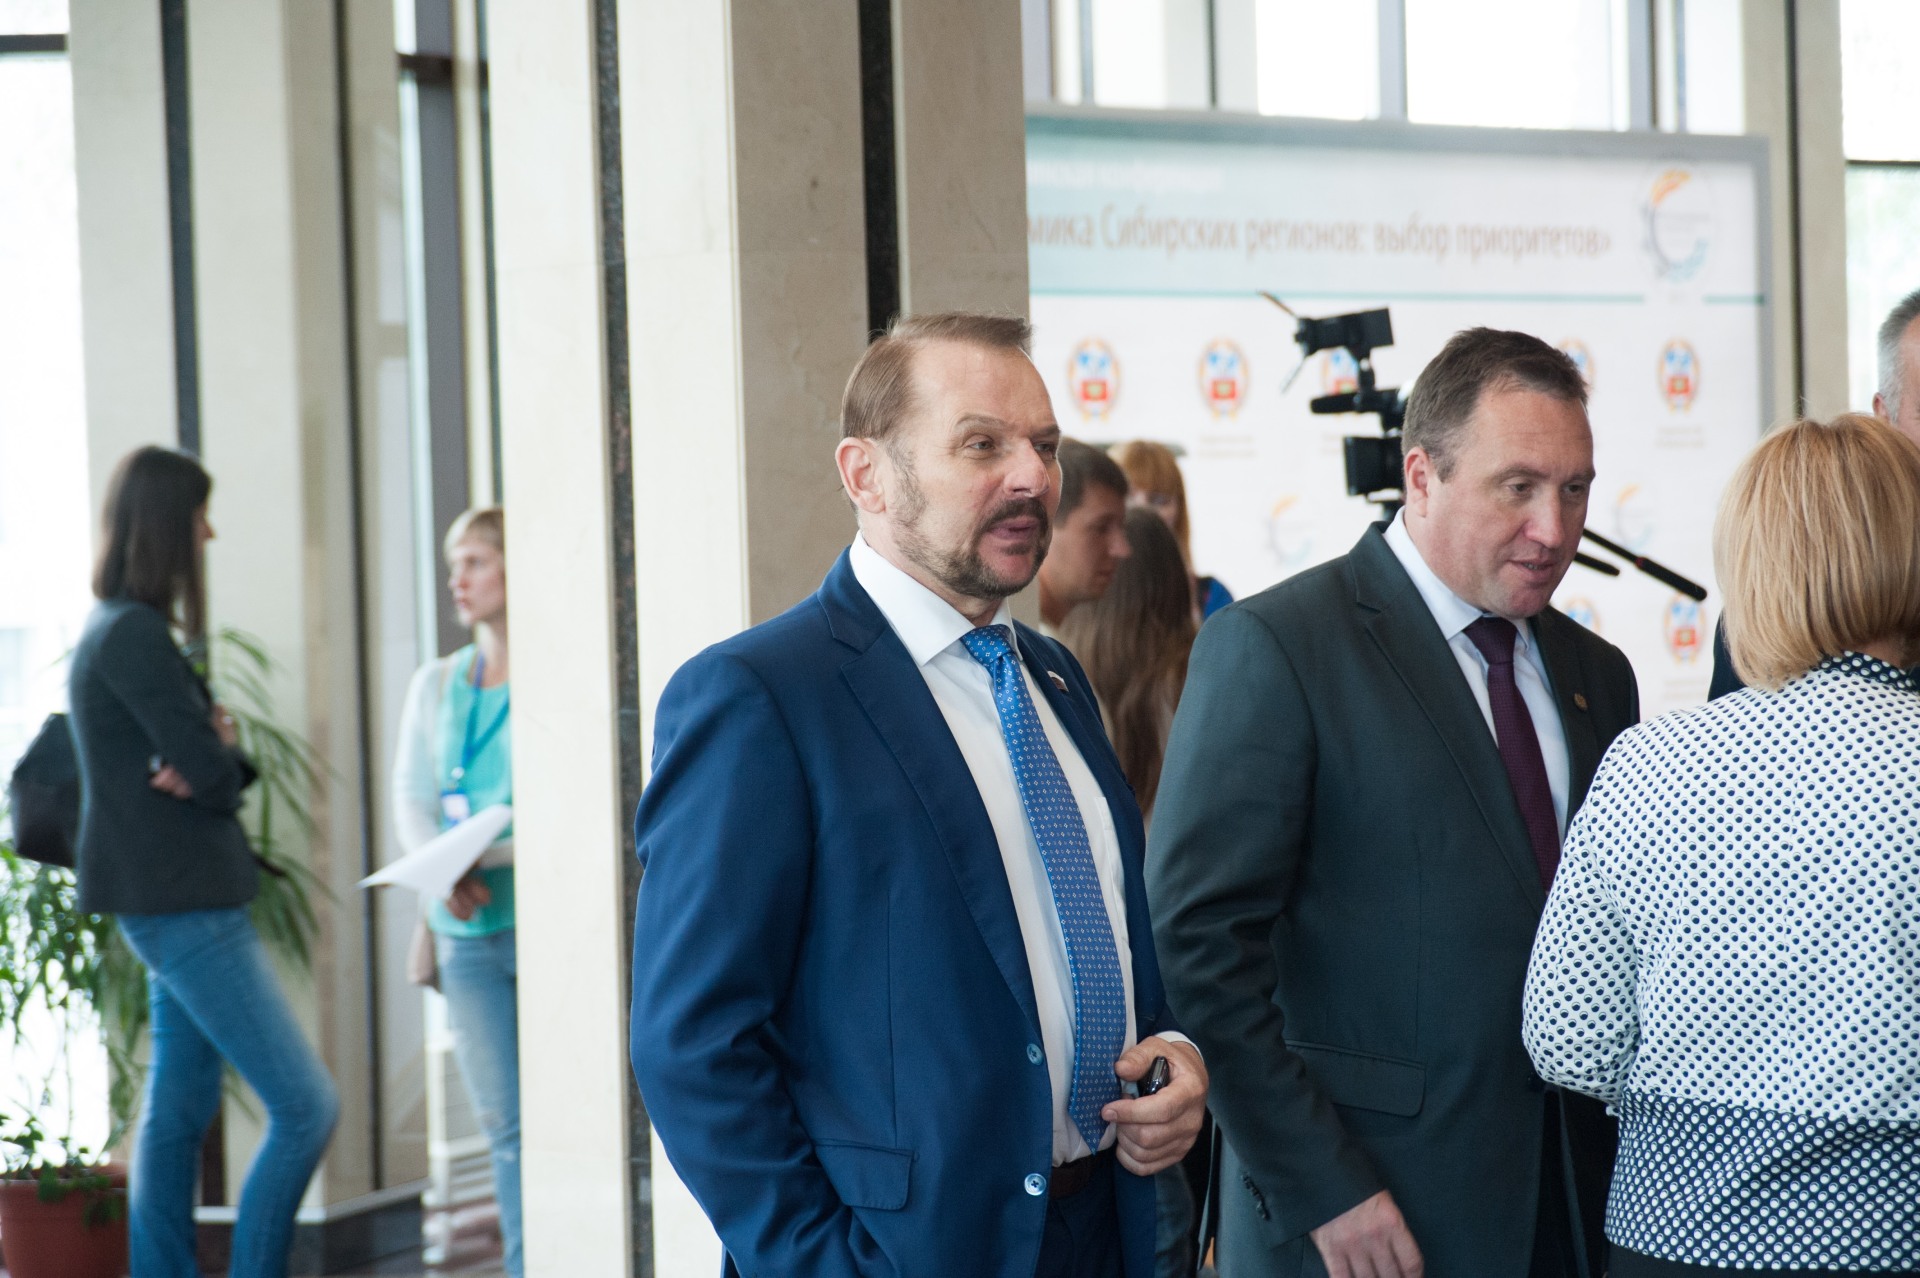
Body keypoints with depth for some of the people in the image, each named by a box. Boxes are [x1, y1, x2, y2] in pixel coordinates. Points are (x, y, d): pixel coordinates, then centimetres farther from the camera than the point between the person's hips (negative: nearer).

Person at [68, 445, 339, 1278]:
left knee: (178, 1111, 12)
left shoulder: (119, 631, 16)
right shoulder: (135, 636, -16)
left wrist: (212, 756, -7)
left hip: (174, 903, 11)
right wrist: (218, 756, 3)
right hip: (182, 904, -11)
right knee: (306, 1108, -10)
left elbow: (213, 764, 15)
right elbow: (212, 769, -19)